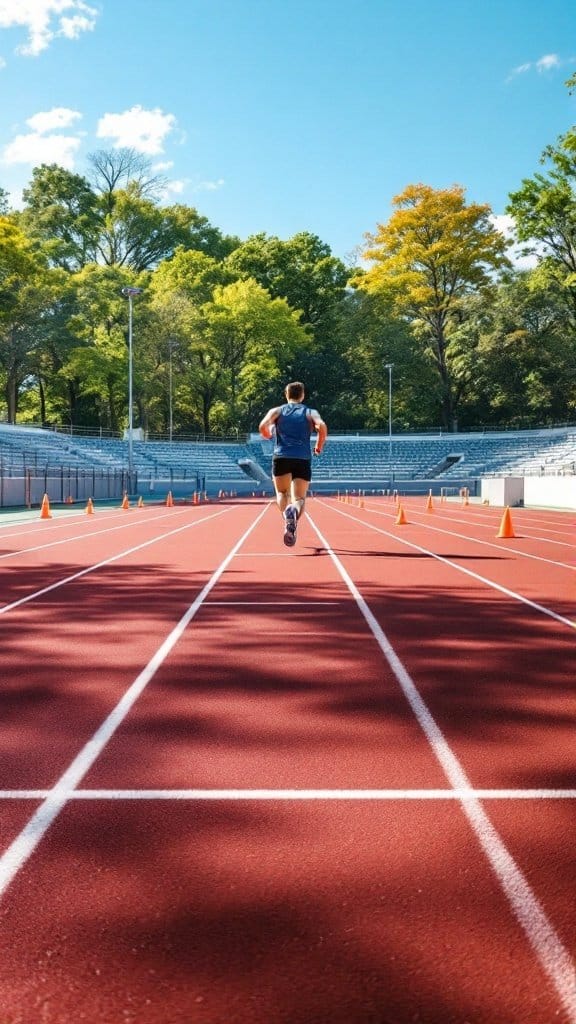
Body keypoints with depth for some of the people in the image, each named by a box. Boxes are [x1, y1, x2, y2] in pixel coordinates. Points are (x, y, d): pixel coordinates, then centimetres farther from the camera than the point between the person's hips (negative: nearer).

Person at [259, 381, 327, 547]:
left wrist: (269, 436, 18)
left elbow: (263, 426, -5)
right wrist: (319, 447, 9)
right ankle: (294, 510, -37)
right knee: (299, 497, 1)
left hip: (281, 457, 0)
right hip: (303, 459, 0)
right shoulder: (311, 412, 14)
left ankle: (287, 515, -18)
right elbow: (322, 426, -7)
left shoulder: (277, 411, 13)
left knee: (282, 493, 16)